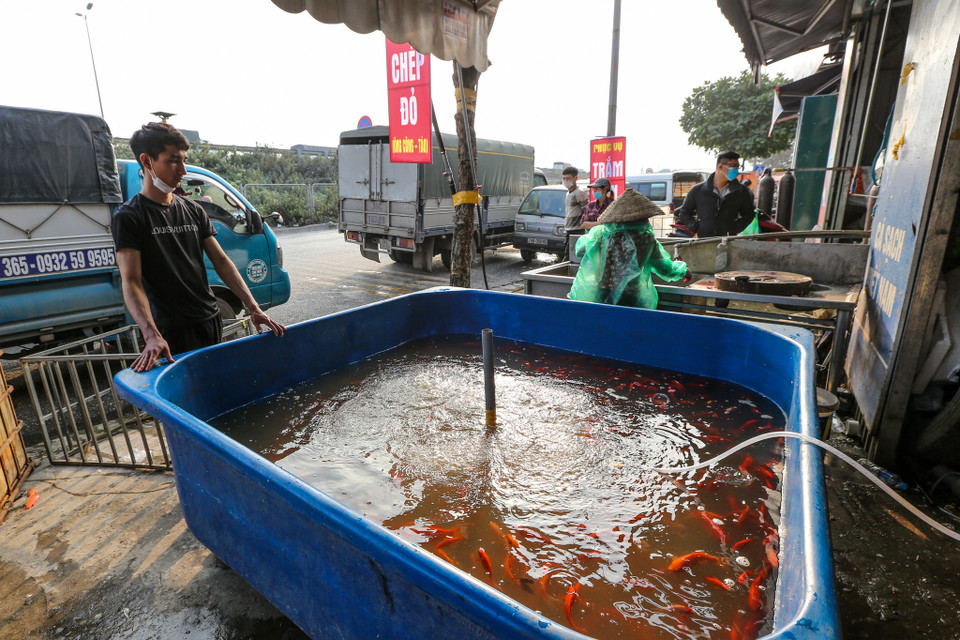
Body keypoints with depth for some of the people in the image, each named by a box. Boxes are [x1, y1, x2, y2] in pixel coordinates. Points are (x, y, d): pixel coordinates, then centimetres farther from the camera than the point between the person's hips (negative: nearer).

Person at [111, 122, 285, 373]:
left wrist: (254, 308, -3)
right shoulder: (129, 217, -6)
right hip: (173, 332, -5)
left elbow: (221, 262, 7)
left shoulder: (193, 211, 11)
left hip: (211, 321, 6)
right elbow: (131, 281, -15)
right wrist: (151, 335, -30)